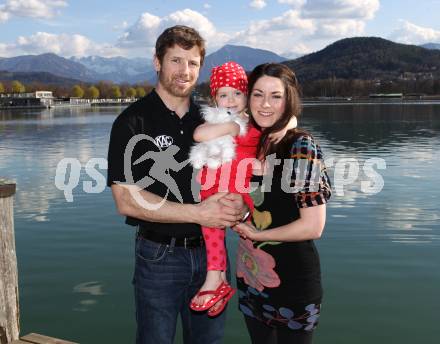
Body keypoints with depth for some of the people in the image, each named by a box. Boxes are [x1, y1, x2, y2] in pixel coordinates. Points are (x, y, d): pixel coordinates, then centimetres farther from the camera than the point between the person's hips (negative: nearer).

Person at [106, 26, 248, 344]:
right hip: (160, 255, -4)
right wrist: (198, 213, -22)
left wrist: (239, 206, -10)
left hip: (210, 250, 5)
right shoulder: (133, 121, -9)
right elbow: (127, 200, -17)